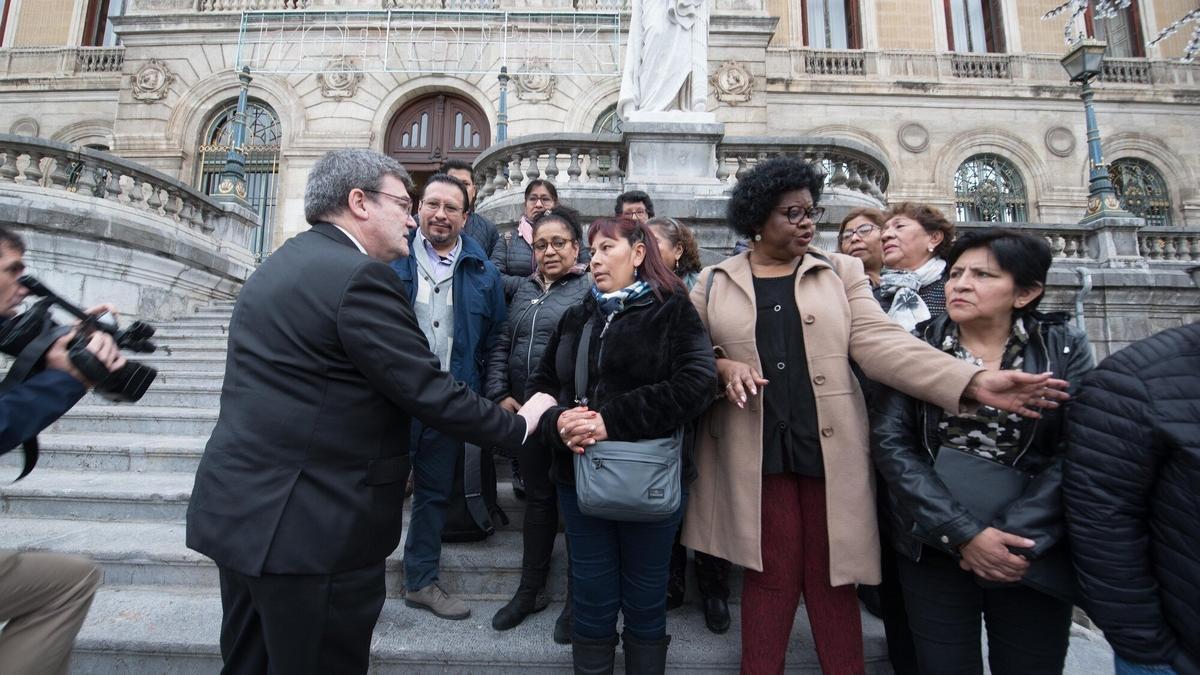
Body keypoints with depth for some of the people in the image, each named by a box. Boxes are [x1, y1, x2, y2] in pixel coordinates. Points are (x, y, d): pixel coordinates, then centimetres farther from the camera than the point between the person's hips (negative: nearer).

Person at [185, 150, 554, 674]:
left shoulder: (282, 264, 12)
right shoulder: (360, 276, -19)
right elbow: (429, 392, -20)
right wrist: (520, 425, -6)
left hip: (239, 510, 10)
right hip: (313, 530, -10)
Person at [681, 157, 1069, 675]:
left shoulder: (840, 272, 7)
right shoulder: (714, 283, 5)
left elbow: (879, 343, -5)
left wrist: (973, 382, -17)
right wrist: (723, 368, -16)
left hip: (831, 452, 1)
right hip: (756, 454, 0)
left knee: (832, 578, 13)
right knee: (769, 575, 10)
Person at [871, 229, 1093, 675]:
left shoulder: (1064, 347, 0)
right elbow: (891, 443, -9)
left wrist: (1017, 539, -14)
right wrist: (963, 533, -16)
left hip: (1034, 553, 1)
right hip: (934, 549, 0)